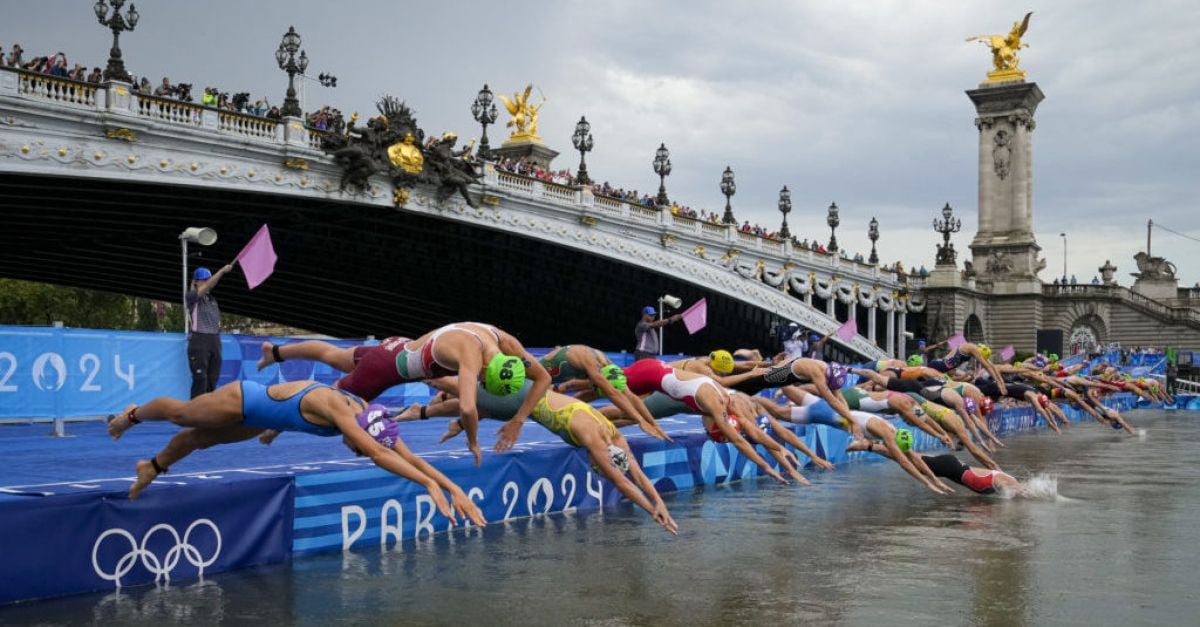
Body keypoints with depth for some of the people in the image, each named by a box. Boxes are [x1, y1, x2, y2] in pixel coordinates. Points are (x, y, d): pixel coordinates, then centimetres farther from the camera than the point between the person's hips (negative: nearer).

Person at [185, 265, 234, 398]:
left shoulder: (212, 299, 18)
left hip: (215, 341, 7)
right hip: (199, 341, -7)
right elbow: (207, 286, -20)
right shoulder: (191, 297, -3)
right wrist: (222, 271, -27)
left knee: (212, 379, 8)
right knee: (200, 379, -10)